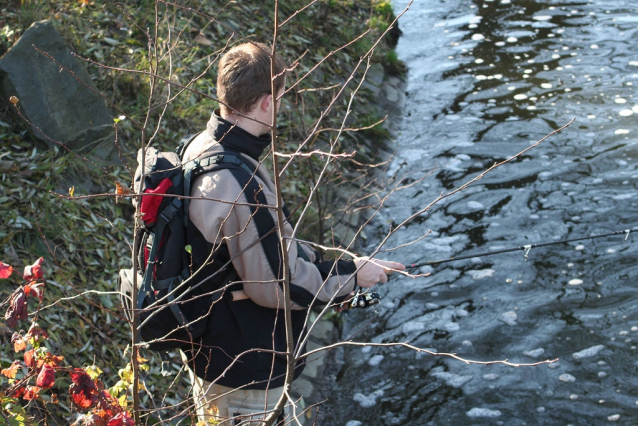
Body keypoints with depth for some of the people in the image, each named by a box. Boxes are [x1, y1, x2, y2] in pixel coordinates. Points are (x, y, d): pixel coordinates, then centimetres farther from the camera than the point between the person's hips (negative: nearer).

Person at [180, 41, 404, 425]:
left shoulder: (202, 148, -2)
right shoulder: (240, 186, -34)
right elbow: (277, 285, -25)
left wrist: (315, 260, 8)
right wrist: (350, 275, -12)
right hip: (243, 369, -9)